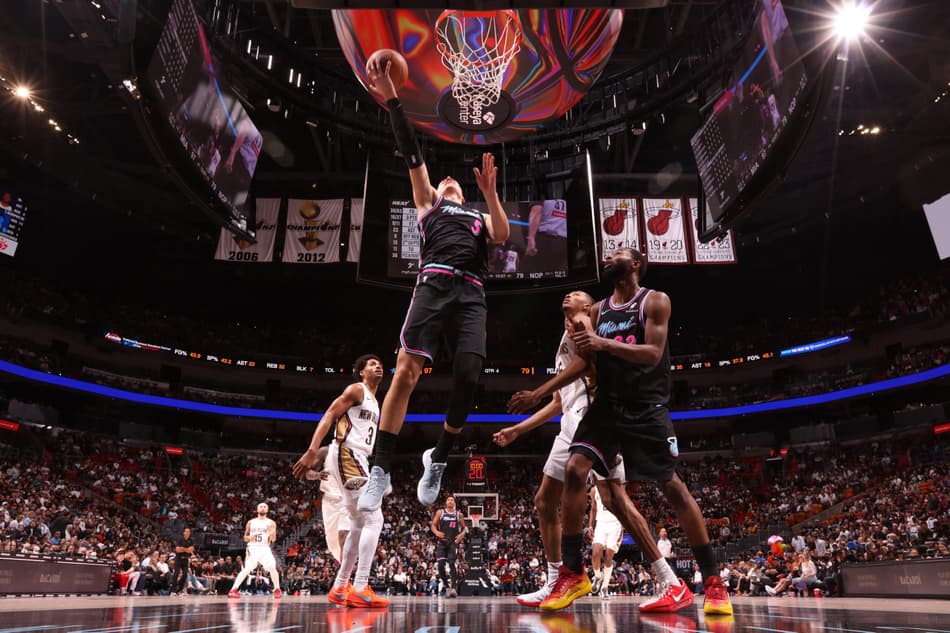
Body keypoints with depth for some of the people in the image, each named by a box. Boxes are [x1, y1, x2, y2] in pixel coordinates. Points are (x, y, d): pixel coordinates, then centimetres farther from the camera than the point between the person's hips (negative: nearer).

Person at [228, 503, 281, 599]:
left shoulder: (271, 523, 4)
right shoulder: (251, 522, 10)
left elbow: (273, 539, -2)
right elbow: (245, 538, 14)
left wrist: (271, 533, -24)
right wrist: (250, 537, -9)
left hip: (265, 549, -1)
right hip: (253, 548, 1)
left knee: (272, 567, -16)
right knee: (247, 569, -16)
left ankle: (277, 590, -1)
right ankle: (233, 590, -8)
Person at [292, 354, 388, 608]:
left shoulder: (374, 402, 24)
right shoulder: (356, 389, -3)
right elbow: (328, 416, -14)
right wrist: (312, 451, -27)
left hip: (357, 459, 10)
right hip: (347, 456, -10)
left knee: (359, 526, 14)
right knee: (374, 518, -17)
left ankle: (339, 588, 21)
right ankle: (360, 589, -19)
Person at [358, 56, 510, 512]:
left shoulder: (481, 218, 32)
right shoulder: (428, 204, 28)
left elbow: (502, 236, 9)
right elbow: (412, 155, 20)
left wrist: (490, 192, 0)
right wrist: (391, 101, 13)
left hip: (471, 293, 2)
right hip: (433, 284, -2)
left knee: (467, 379, -14)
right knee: (406, 372, -16)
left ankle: (438, 460, 8)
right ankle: (381, 470, -10)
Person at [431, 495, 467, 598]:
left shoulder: (459, 514, 7)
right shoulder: (440, 512, 6)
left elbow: (464, 528, 15)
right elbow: (433, 525, 6)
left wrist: (462, 534, -7)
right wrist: (436, 532, -16)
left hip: (453, 542, -1)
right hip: (442, 541, 1)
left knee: (451, 564, -14)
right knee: (440, 564, -8)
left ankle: (454, 588, -18)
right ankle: (447, 587, 11)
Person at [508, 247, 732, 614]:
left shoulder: (655, 301, -4)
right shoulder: (599, 310, 11)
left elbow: (652, 354, -17)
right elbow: (583, 363, 12)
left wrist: (603, 343, -30)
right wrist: (539, 394, 6)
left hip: (647, 408, -4)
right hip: (607, 405, 5)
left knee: (672, 486, -3)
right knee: (574, 470, -12)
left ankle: (713, 580, 11)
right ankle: (572, 574, -2)